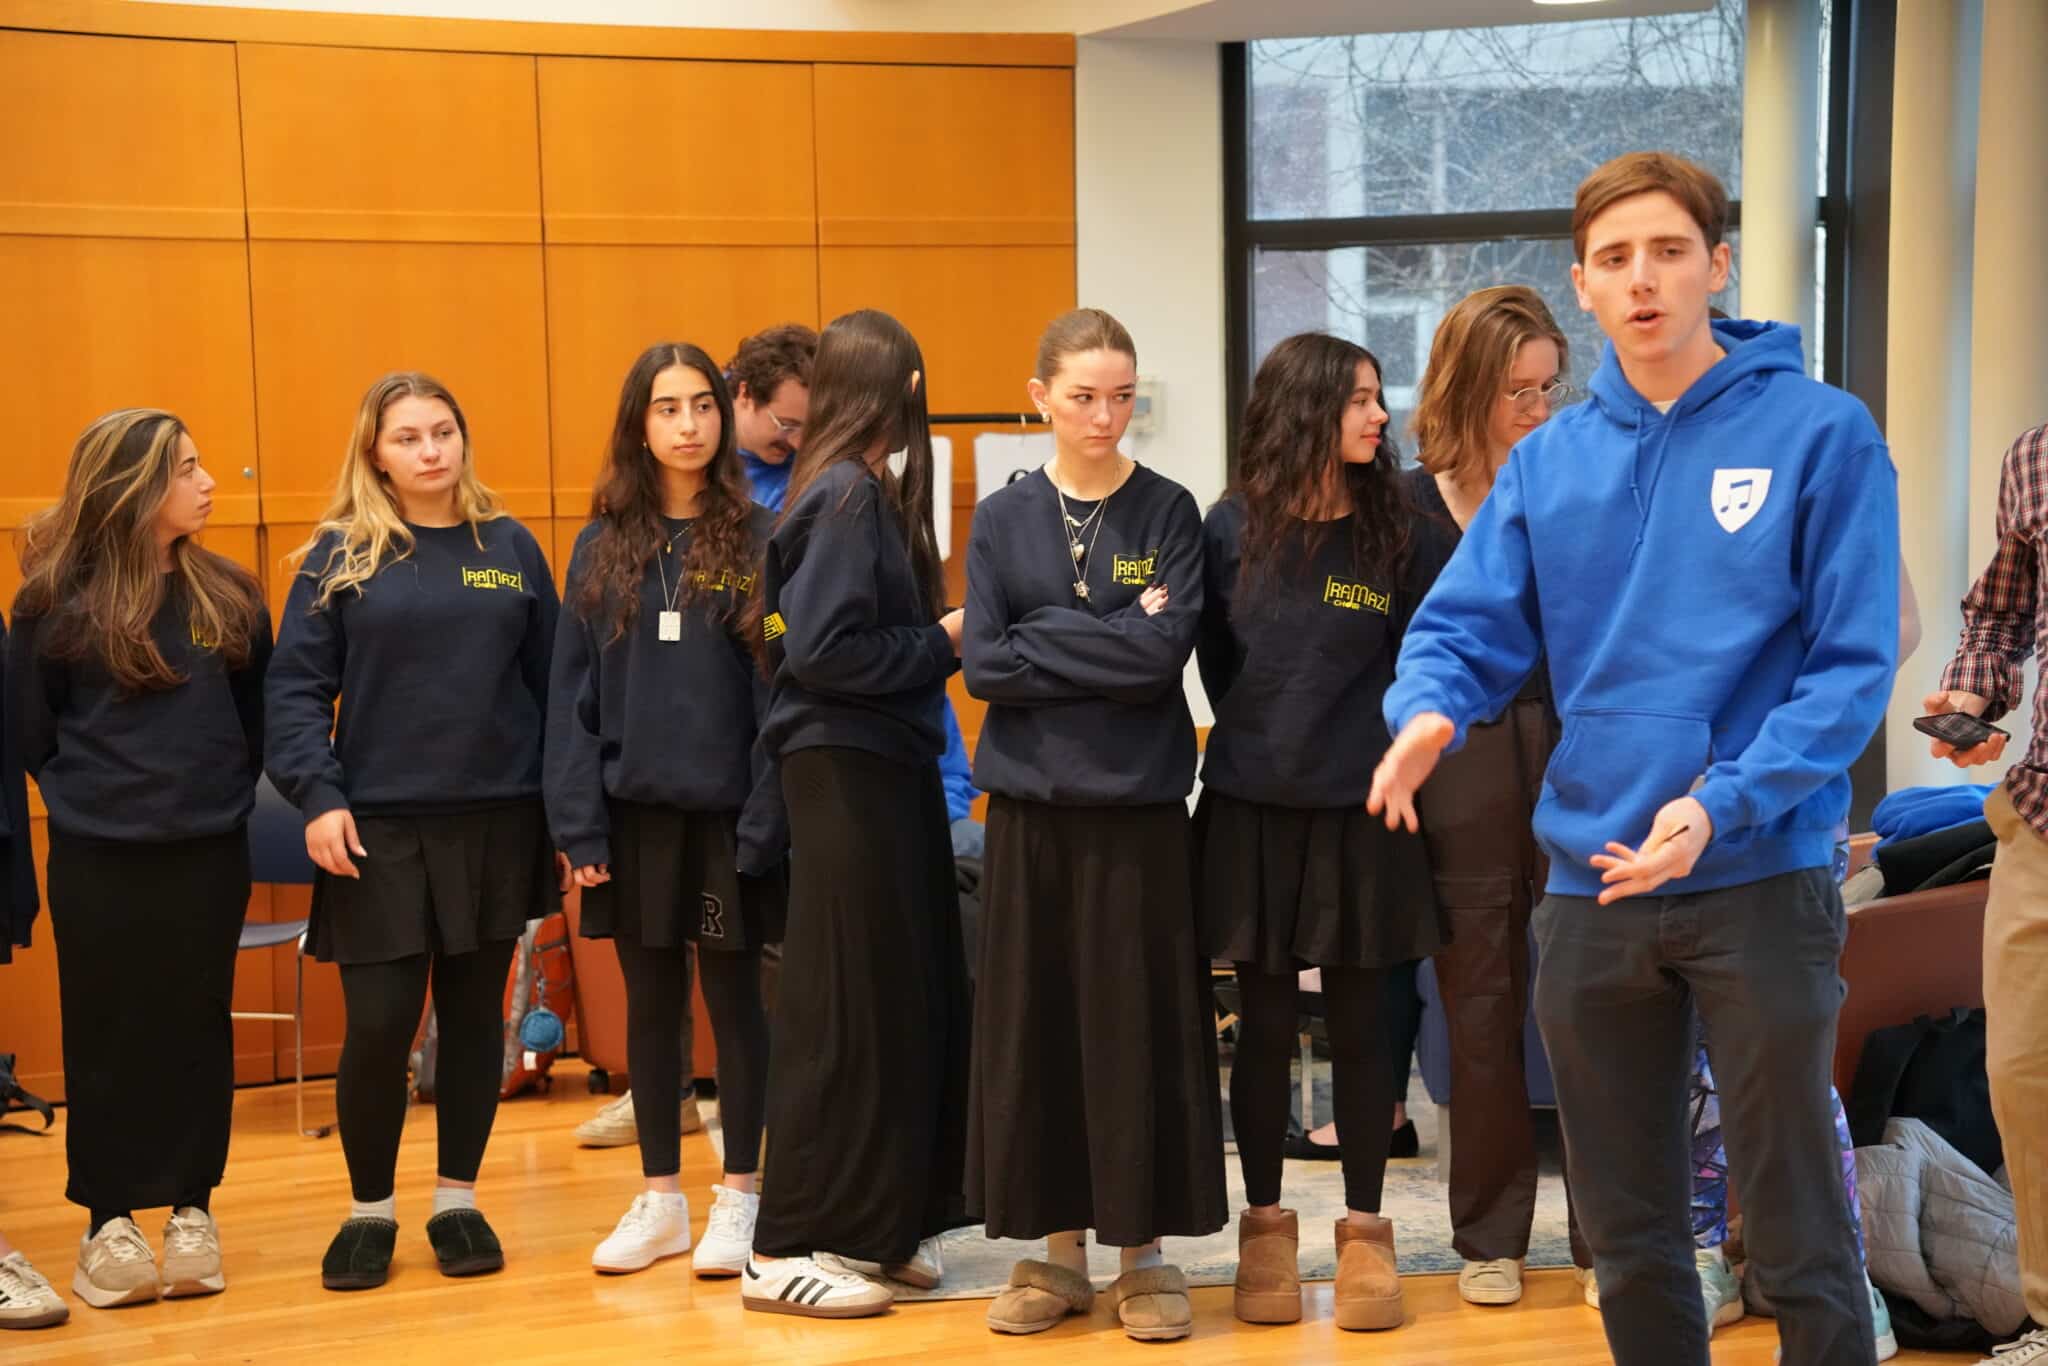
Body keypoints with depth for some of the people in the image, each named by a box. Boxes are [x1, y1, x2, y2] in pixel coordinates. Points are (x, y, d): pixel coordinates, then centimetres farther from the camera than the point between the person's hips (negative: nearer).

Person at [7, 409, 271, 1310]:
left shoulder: (228, 595, 1)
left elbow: (257, 718, 9)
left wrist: (226, 793, 3)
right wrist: (86, 794, 1)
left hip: (209, 853, 2)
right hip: (98, 858, -2)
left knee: (197, 1030, 9)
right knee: (108, 1037, 6)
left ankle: (192, 1208, 19)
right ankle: (108, 1221, 14)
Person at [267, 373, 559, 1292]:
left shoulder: (511, 549, 7)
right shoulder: (339, 554, 1)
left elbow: (550, 685, 8)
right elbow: (296, 688, -1)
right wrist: (317, 798, -12)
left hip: (496, 821, 2)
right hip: (378, 827, -2)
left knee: (475, 1016, 9)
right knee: (379, 1024, -2)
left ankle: (458, 1201, 23)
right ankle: (369, 1210, 17)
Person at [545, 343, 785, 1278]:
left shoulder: (760, 539, -3)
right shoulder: (602, 546, 5)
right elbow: (573, 692, 3)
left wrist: (768, 815, -14)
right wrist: (576, 822, -5)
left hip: (728, 808, -3)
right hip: (633, 811, 3)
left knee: (733, 996, 6)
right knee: (651, 1002, 11)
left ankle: (737, 1197, 17)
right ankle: (660, 1199, 22)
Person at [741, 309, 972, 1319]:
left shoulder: (869, 493, 12)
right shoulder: (846, 496, -14)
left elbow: (877, 633, 11)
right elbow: (823, 651, -21)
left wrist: (940, 639, -3)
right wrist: (941, 644, -12)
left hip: (886, 763, 9)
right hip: (847, 769, -9)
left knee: (911, 998, 12)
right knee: (847, 1010, -4)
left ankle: (883, 1224, 21)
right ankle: (786, 1251, 5)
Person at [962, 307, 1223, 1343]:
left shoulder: (1169, 512, 2)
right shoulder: (1002, 519, 6)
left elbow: (1165, 649, -12)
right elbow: (982, 663, -4)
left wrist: (1040, 637, -10)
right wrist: (1109, 645, -10)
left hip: (1139, 804, -2)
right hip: (1029, 805, 2)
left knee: (1140, 1025, 1)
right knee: (1032, 1024, 5)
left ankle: (1144, 1249, 14)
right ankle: (1057, 1247, 17)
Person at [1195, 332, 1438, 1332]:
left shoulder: (1392, 529, -1)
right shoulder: (1233, 527, -2)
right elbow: (1215, 662, 7)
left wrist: (1376, 752, -1)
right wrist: (1262, 742, 7)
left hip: (1359, 811, 0)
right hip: (1252, 808, 0)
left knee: (1360, 1024, 6)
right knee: (1265, 1025, 7)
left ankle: (1364, 1230, 17)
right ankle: (1264, 1228, 19)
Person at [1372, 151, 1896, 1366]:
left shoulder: (1821, 433, -6)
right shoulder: (1549, 461, 7)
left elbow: (1852, 665, -10)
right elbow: (1467, 629, 4)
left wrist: (1723, 804, -22)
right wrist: (1429, 711, -19)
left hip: (1763, 878, -4)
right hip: (1589, 880, 4)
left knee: (1798, 1228, 4)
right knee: (1627, 1225, 15)